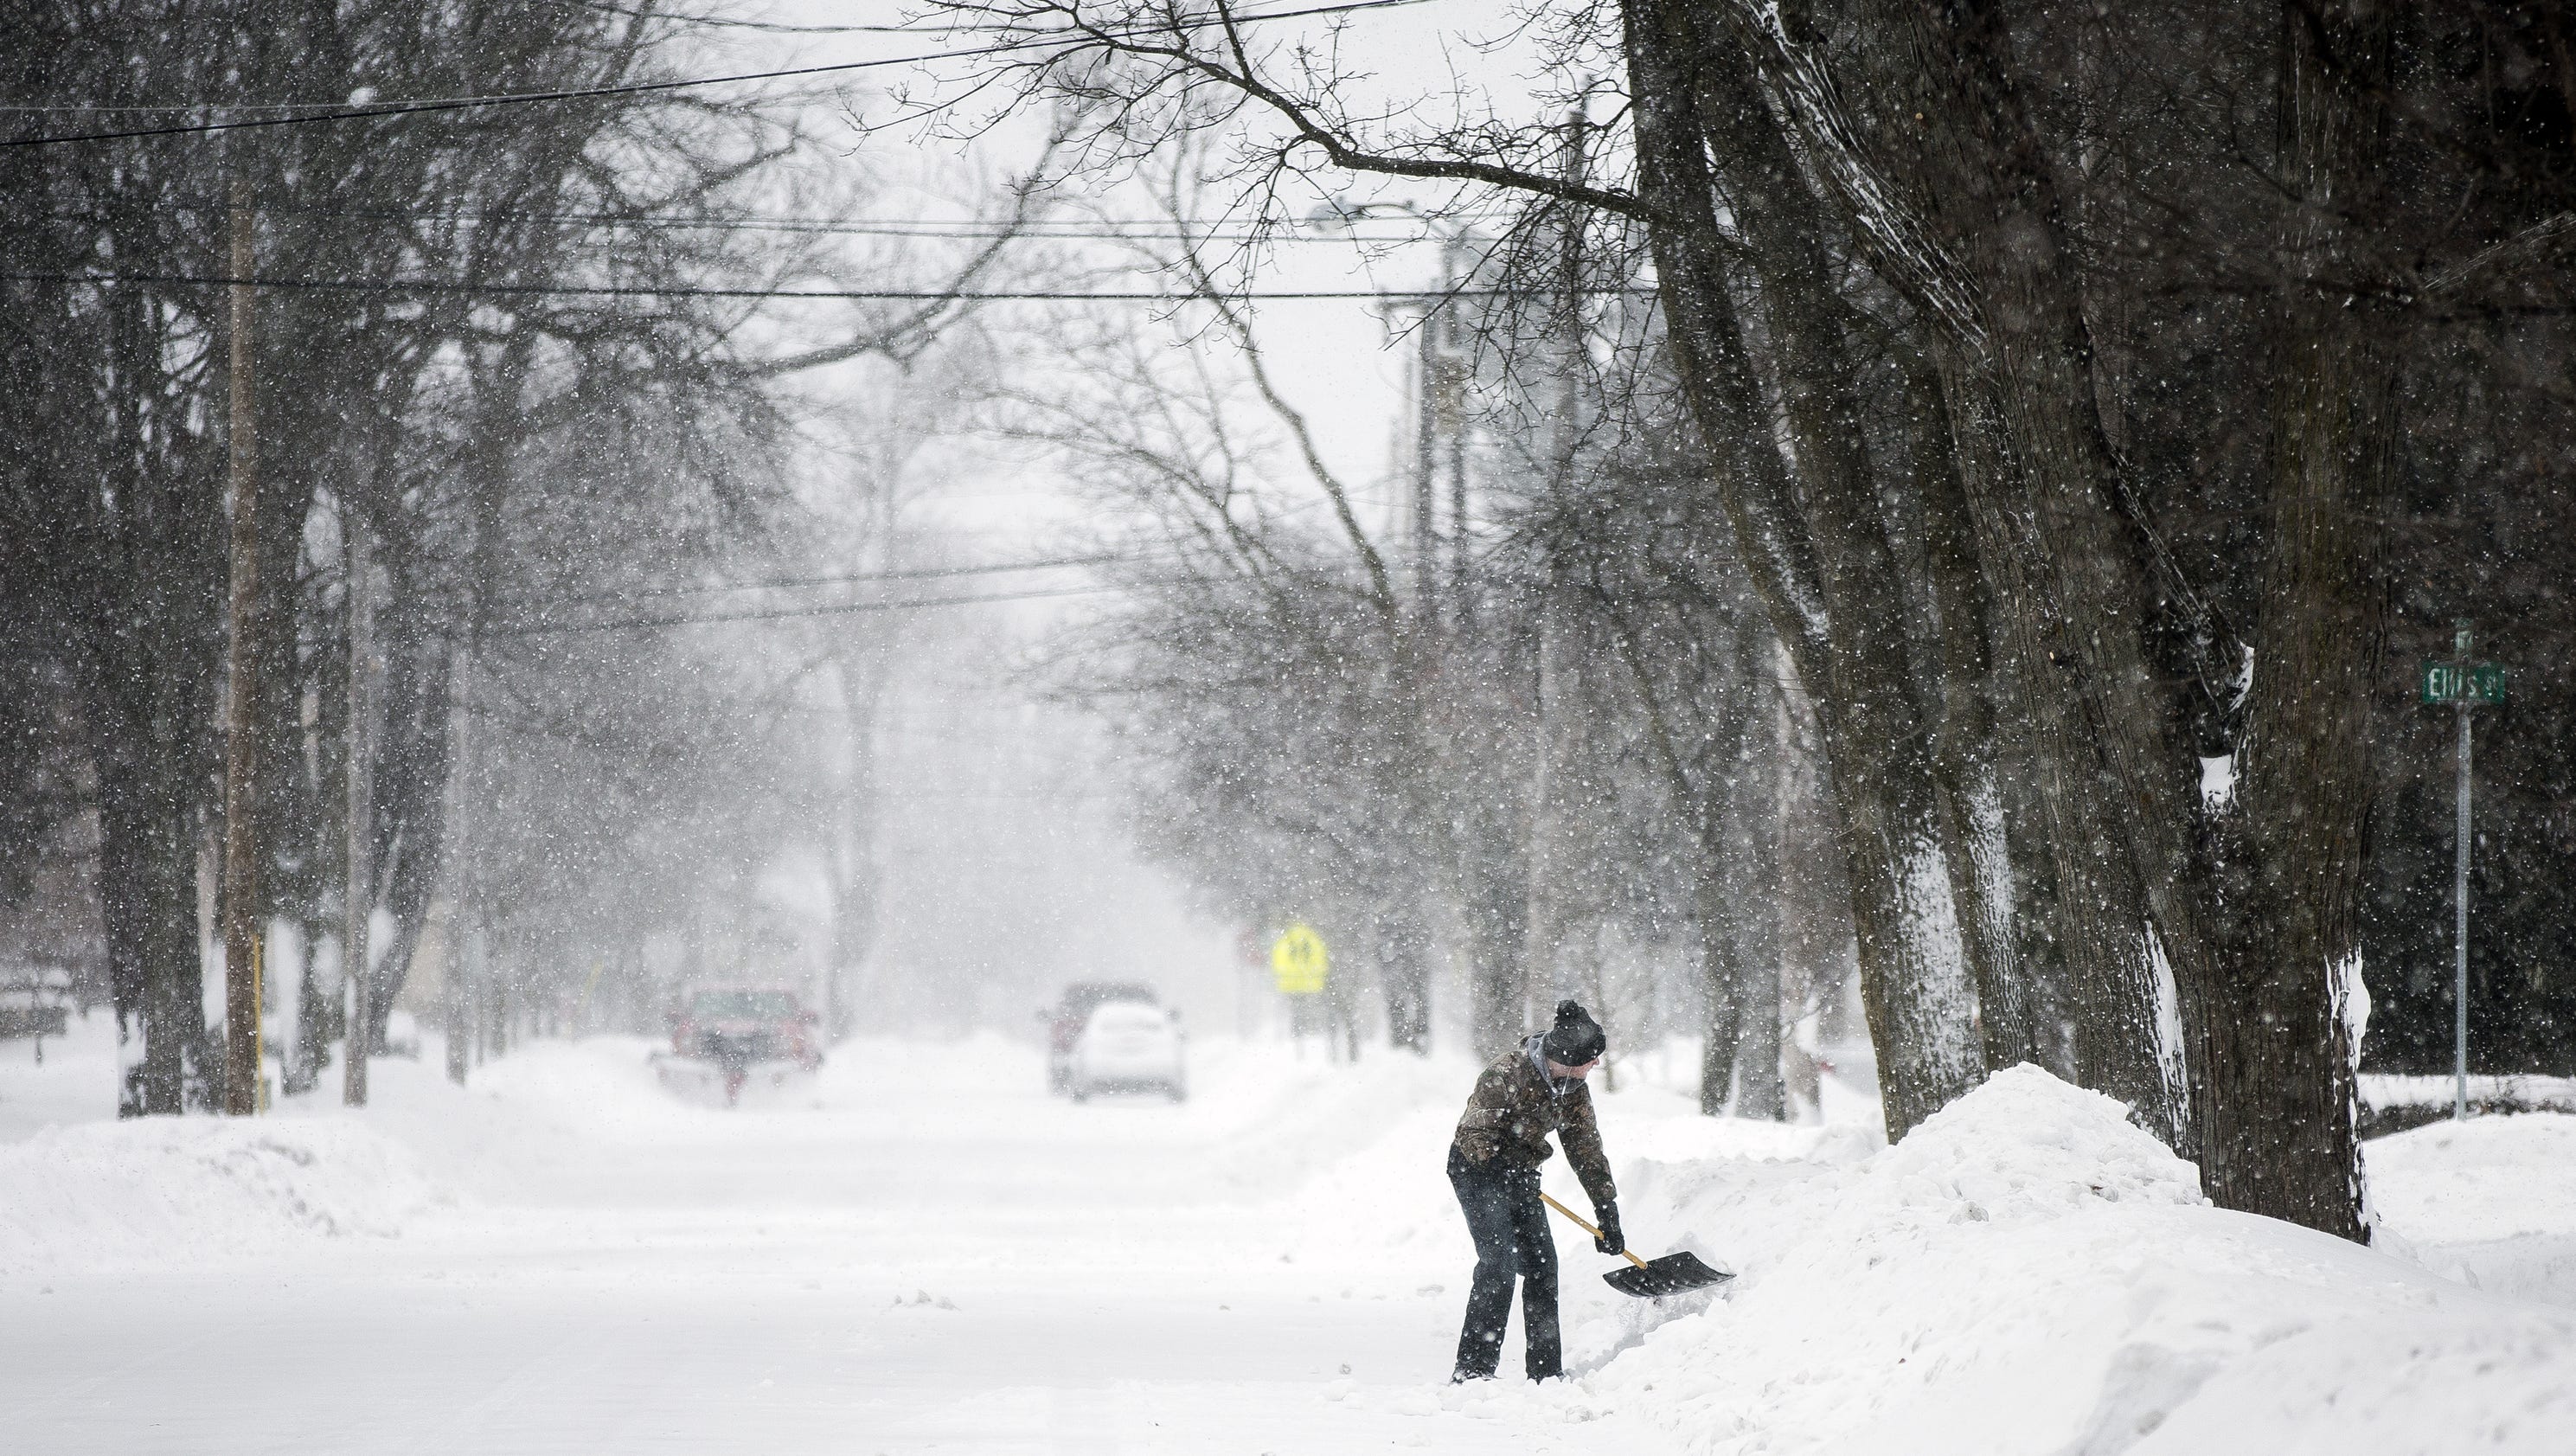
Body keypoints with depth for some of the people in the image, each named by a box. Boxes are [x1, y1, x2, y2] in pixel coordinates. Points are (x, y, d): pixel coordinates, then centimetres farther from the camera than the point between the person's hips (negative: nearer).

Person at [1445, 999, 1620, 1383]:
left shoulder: (1573, 1089, 0)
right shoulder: (1508, 1074, -24)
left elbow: (1587, 1150, 7)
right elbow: (1473, 1134, -18)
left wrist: (1607, 1212, 6)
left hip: (1521, 1174, 8)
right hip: (1476, 1168, -8)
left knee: (1542, 1264, 3)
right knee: (1499, 1261, -19)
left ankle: (1546, 1369, 12)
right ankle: (1473, 1368, -20)